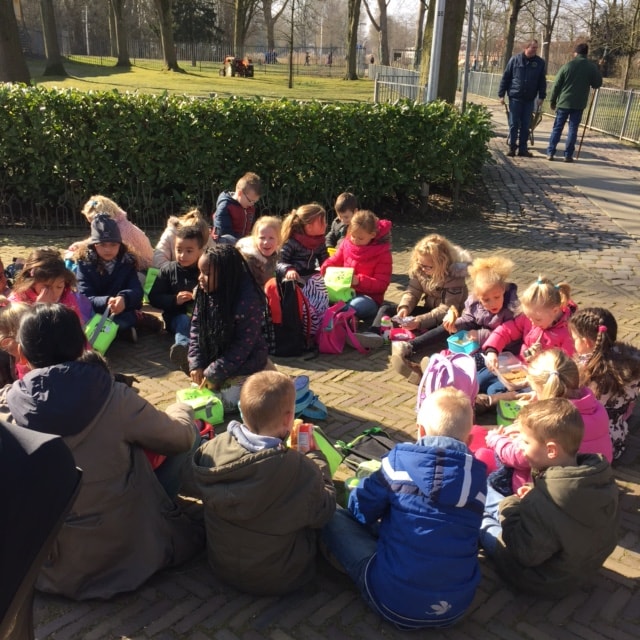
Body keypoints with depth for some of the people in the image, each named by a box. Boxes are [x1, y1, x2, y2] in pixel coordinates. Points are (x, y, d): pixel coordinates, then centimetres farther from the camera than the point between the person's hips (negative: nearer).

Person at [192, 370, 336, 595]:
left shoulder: (211, 449, -19)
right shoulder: (301, 470, -33)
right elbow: (323, 513, -13)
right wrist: (314, 455, -2)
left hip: (220, 565, 5)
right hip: (278, 579, -4)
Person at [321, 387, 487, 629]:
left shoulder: (400, 459, -9)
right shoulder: (477, 474, 0)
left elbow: (361, 510, 1)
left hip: (393, 600, -4)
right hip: (456, 606, 5)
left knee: (334, 517, 10)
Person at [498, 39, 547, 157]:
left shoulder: (540, 62, 4)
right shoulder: (515, 59, -1)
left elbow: (542, 81, 7)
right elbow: (505, 77, 2)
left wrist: (541, 96, -1)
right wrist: (501, 94, -2)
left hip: (530, 99, 2)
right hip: (515, 97, -2)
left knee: (525, 125, 5)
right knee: (514, 124, 1)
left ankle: (523, 148, 11)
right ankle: (512, 147, 9)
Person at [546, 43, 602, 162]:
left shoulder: (567, 66, -4)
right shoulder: (592, 67, -2)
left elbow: (556, 85, -3)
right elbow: (597, 84, 5)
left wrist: (553, 101, 6)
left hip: (564, 102, 0)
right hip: (579, 104, 0)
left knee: (557, 128, 6)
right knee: (573, 129, 5)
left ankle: (550, 153, 3)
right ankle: (568, 155, 2)